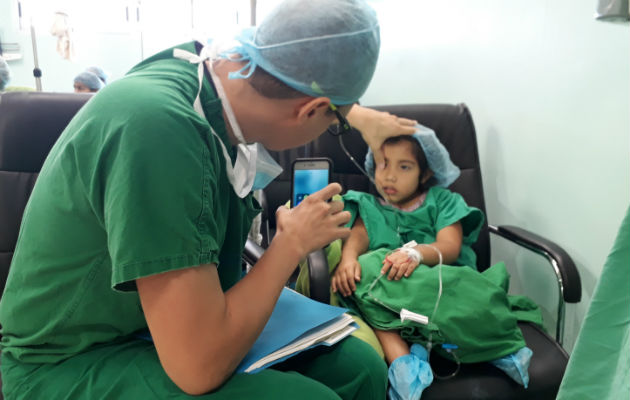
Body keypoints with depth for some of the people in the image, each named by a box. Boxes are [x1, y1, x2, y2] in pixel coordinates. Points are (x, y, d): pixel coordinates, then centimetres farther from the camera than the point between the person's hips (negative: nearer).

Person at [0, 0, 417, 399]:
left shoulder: (215, 64, -9)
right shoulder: (159, 130, -34)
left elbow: (302, 85, 18)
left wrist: (365, 118, 30)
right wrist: (293, 242, -18)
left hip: (177, 319, 7)